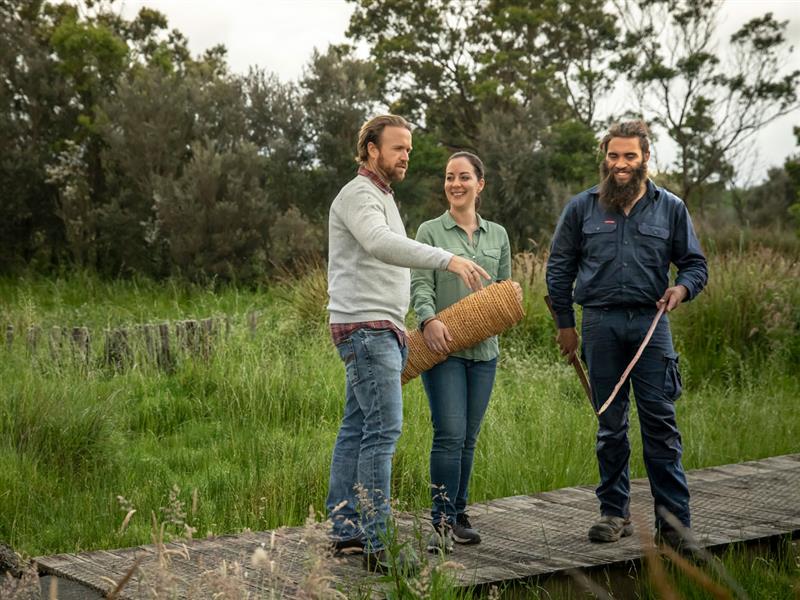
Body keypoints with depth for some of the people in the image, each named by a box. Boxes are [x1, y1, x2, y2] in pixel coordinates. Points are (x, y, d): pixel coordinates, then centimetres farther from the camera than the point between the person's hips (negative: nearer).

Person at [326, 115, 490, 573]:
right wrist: (449, 259, -41)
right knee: (383, 429, -14)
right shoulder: (358, 195, -10)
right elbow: (381, 243, -31)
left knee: (357, 428, 11)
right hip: (366, 329, -10)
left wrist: (398, 329, 20)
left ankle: (346, 529, 16)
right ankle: (378, 546, -14)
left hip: (382, 330, 10)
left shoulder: (382, 197, 23)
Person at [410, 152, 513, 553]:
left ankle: (458, 515, 19)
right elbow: (420, 285, -7)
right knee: (450, 434, -13)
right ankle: (442, 522, -9)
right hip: (442, 346, -4)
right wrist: (429, 319, -26)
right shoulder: (430, 231, 3)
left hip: (483, 349, 4)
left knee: (468, 438, 8)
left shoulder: (497, 235, 15)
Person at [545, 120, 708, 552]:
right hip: (600, 324, 1)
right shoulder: (582, 207, 8)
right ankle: (614, 513, 18)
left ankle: (674, 523, -3)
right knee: (610, 426, 8)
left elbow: (695, 264, 13)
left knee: (660, 422, -5)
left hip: (650, 322, -1)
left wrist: (682, 288, -10)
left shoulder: (670, 208, 8)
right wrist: (565, 323, 9)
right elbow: (559, 266, 13)